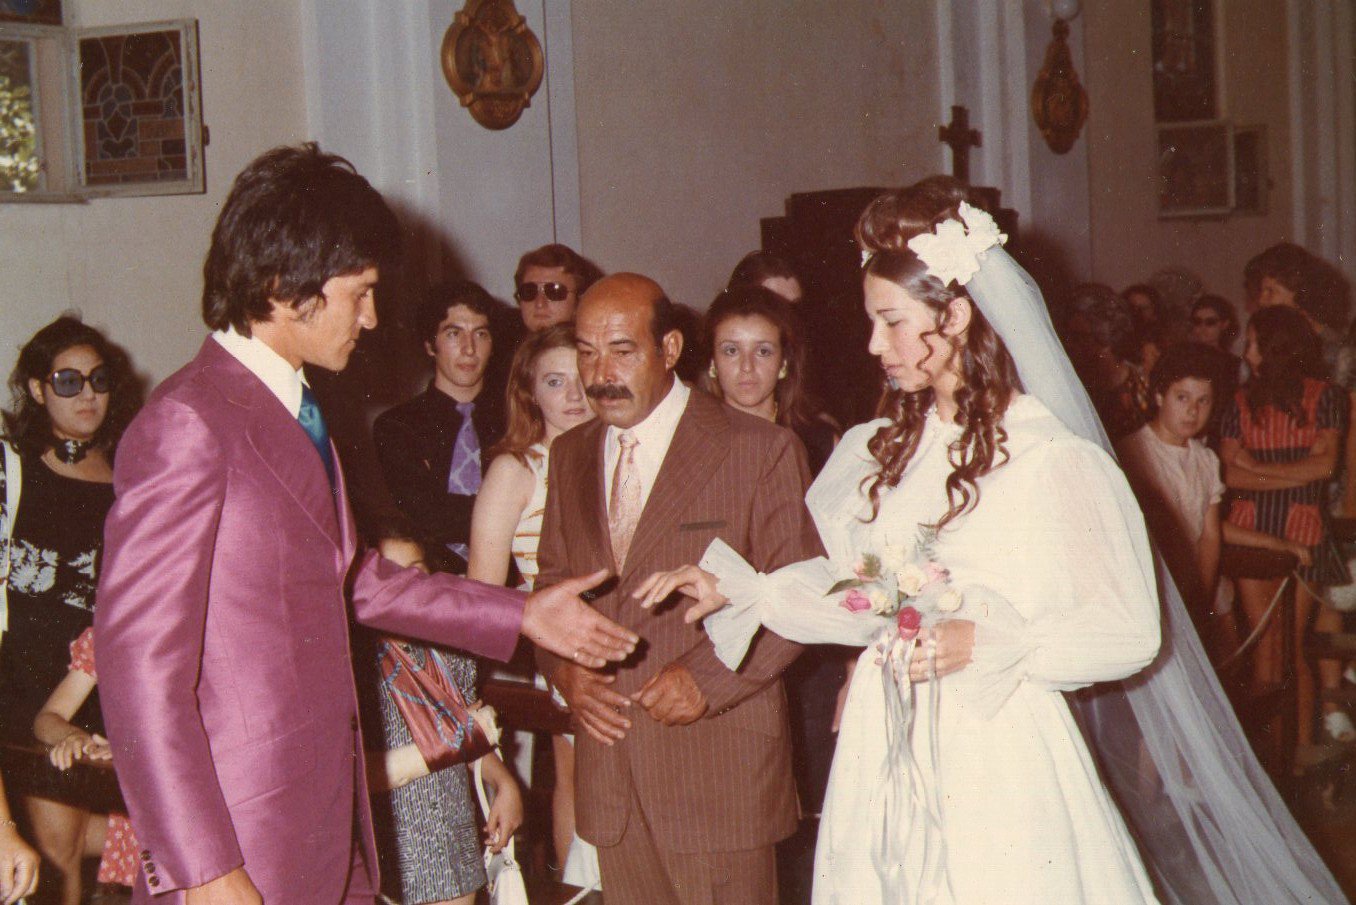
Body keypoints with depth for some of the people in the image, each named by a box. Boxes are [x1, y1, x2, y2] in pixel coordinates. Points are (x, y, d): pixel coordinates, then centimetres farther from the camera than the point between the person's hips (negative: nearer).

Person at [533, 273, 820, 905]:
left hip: (718, 775, -4)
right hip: (609, 775, 5)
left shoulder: (761, 450, -5)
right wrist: (562, 668, -1)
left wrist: (708, 678, -17)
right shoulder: (570, 455, 12)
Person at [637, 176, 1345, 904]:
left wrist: (987, 645, -22)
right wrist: (730, 586, 9)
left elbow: (1131, 632, -11)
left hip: (998, 771, -5)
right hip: (889, 759, 5)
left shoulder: (1054, 461, -11)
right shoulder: (881, 450, 8)